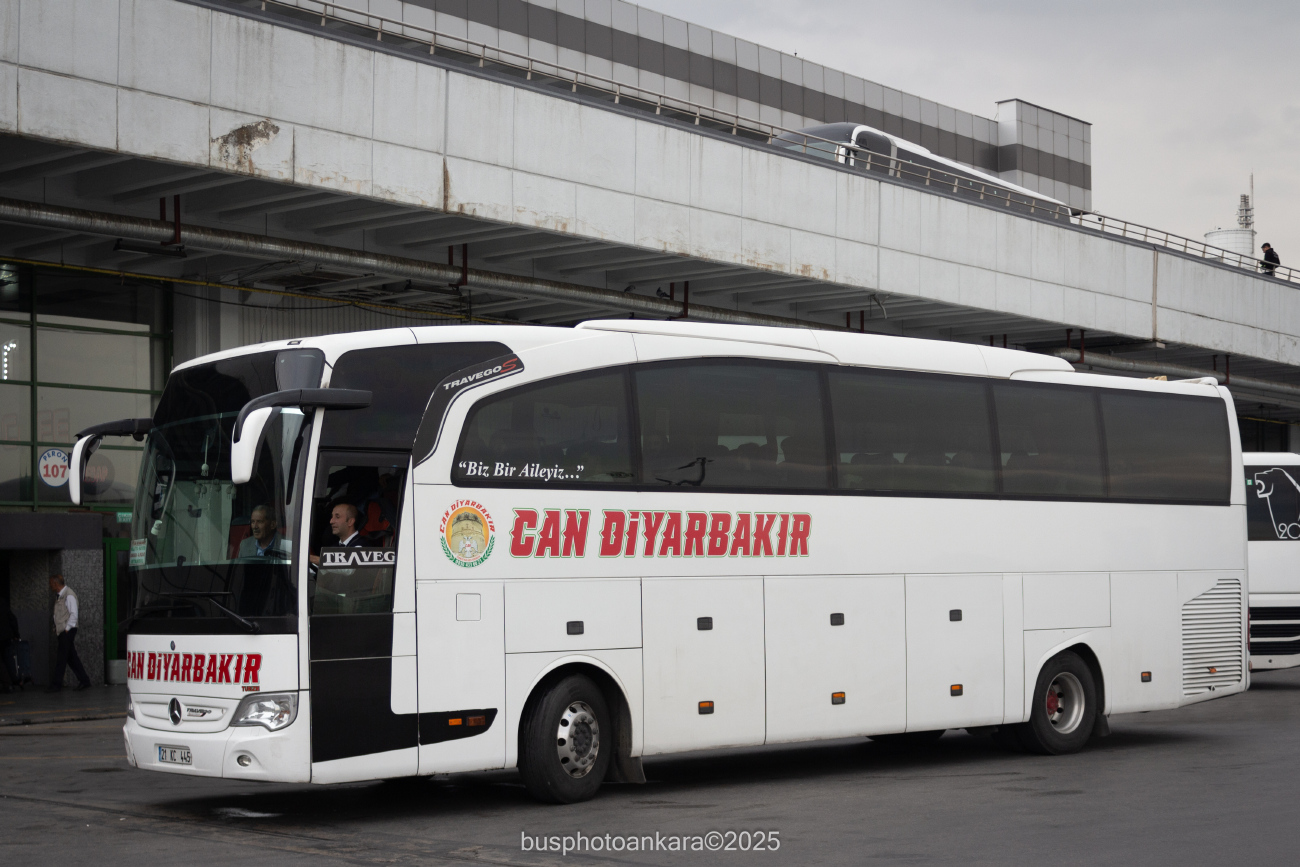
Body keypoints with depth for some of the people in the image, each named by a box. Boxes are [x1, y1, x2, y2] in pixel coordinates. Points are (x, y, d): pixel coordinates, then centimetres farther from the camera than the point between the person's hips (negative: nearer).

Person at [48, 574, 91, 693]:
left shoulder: (69, 595, -12)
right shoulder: (60, 595, 16)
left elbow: (73, 614, -16)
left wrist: (67, 628, -16)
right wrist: (56, 628, 11)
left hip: (68, 631, -9)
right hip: (62, 631, 9)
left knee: (62, 657, -7)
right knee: (72, 657, 8)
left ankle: (57, 684, -5)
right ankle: (84, 681, 11)